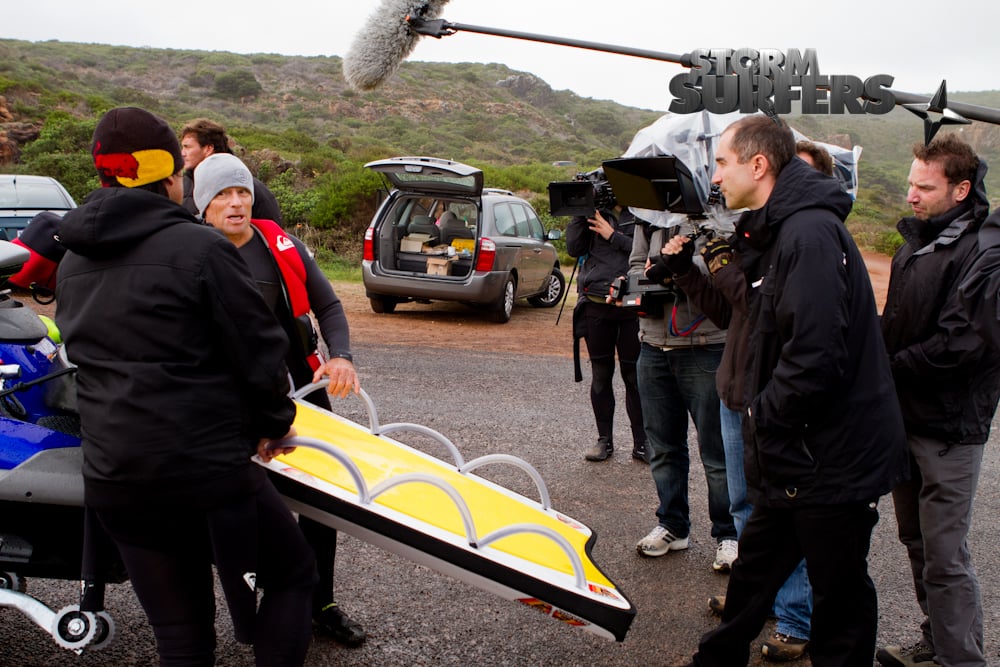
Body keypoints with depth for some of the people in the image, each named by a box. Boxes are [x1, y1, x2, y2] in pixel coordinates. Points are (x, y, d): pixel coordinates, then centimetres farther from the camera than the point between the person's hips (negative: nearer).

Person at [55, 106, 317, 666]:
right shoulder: (199, 247, -11)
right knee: (292, 575, 14)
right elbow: (259, 348, -10)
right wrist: (274, 424, 6)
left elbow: (88, 353, 18)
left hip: (110, 479, 7)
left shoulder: (72, 264, 11)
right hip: (206, 468, -7)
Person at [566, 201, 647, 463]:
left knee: (634, 375, 3)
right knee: (600, 375, 9)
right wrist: (579, 213, -6)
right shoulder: (596, 209, 8)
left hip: (632, 306, -3)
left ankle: (641, 443, 14)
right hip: (596, 304, 3)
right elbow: (574, 249, 2)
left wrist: (612, 236, -12)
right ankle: (605, 439, 22)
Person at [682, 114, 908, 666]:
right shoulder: (775, 230, 10)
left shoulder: (809, 233, -22)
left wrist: (764, 419, -17)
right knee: (755, 569, 23)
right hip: (792, 457, 10)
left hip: (830, 460, -10)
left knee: (838, 593, 10)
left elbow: (816, 355, -29)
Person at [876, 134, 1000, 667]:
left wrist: (888, 369, -14)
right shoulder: (915, 244, 12)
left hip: (950, 425, -8)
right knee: (917, 541, 18)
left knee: (945, 557, -2)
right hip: (906, 415, 9)